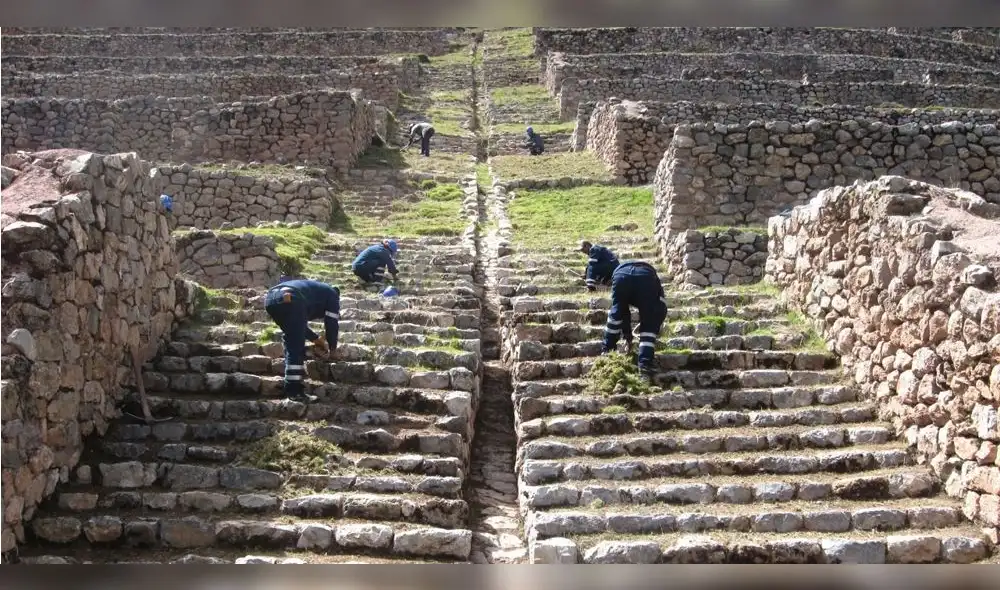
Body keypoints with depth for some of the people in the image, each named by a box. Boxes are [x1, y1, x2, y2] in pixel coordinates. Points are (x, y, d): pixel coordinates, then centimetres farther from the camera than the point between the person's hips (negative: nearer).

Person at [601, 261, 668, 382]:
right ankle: (645, 365, 1)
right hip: (646, 275, -2)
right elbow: (661, 311, 33)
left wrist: (628, 336, 54)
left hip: (621, 273, 2)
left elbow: (623, 311, 47)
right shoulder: (655, 281, 42)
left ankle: (607, 350, 33)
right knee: (649, 324, 9)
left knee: (616, 313, 27)